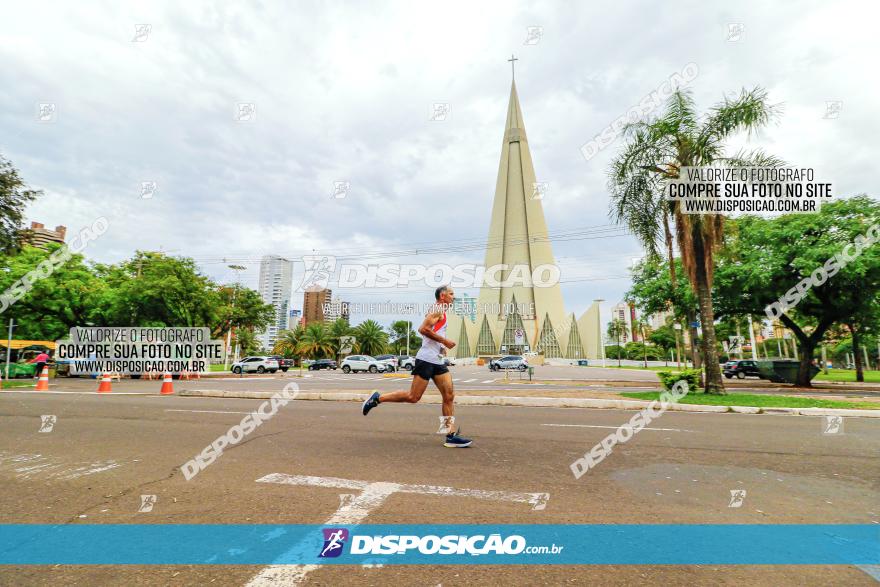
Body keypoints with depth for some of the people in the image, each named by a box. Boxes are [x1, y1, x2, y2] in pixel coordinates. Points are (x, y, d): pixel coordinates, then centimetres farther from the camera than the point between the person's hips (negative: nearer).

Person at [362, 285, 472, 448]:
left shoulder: (440, 312, 22)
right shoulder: (438, 309, -8)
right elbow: (423, 329, -21)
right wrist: (445, 341, -16)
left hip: (438, 361, 10)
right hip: (427, 359, -10)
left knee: (449, 396, 2)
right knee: (413, 397, -5)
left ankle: (451, 435, 5)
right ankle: (377, 398, 9)